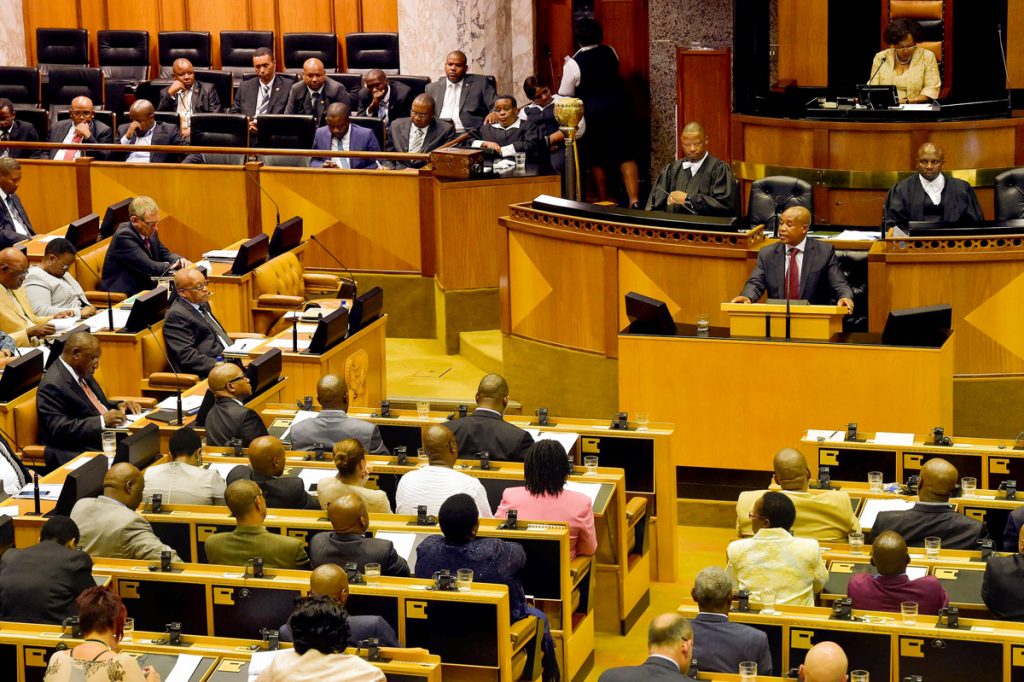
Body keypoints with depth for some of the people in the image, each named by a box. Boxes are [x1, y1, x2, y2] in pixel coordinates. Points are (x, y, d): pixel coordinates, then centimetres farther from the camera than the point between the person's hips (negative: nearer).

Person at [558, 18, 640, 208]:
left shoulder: (573, 64, -10)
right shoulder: (610, 53, 3)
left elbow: (565, 96, -2)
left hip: (593, 112, -3)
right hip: (620, 106, 3)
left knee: (597, 160, 13)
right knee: (625, 156, 3)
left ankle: (603, 202, 22)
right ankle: (634, 200, -9)